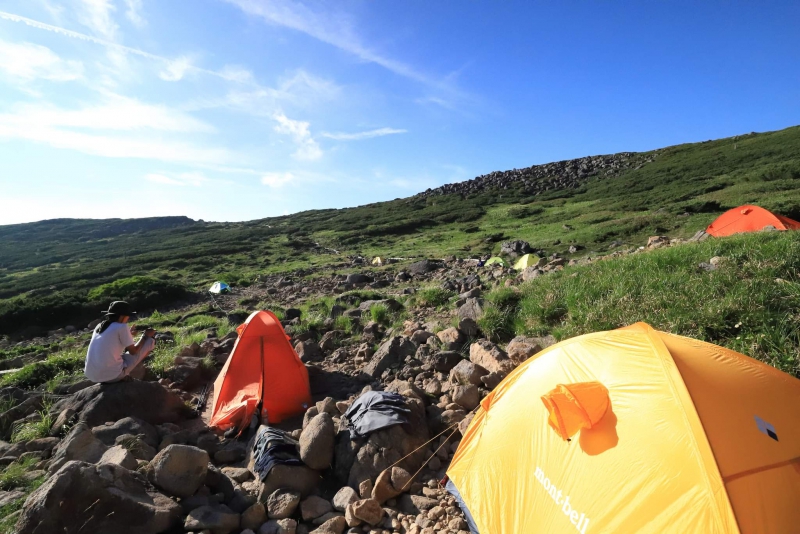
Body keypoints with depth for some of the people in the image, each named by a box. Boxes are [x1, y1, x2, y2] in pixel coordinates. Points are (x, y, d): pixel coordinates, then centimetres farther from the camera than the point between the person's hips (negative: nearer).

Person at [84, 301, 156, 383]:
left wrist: (129, 336, 35)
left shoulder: (99, 327, 11)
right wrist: (145, 336, 13)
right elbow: (133, 351, -2)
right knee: (150, 341, 3)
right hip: (112, 375, -8)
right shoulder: (122, 327, -10)